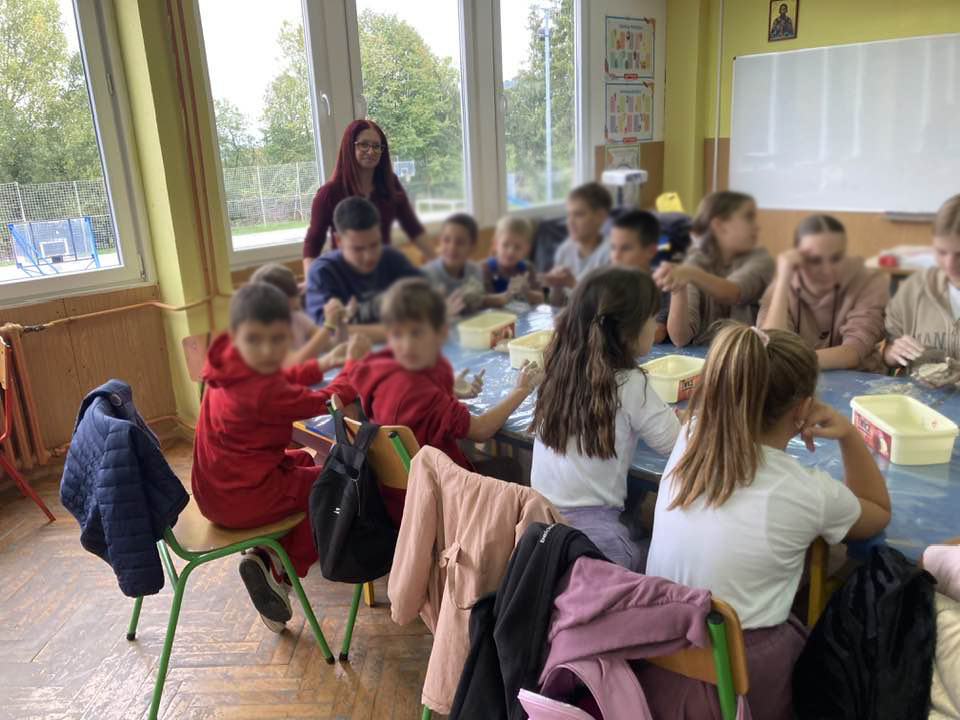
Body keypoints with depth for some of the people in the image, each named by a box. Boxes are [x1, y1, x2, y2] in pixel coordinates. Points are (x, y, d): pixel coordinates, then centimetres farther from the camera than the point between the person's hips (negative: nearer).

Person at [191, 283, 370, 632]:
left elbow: (287, 378, 14)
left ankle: (266, 554, 17)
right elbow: (325, 403, -15)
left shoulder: (231, 368, -2)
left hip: (214, 493, 9)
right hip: (244, 500, -9)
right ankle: (282, 574, 14)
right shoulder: (265, 391, -29)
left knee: (301, 460, 28)